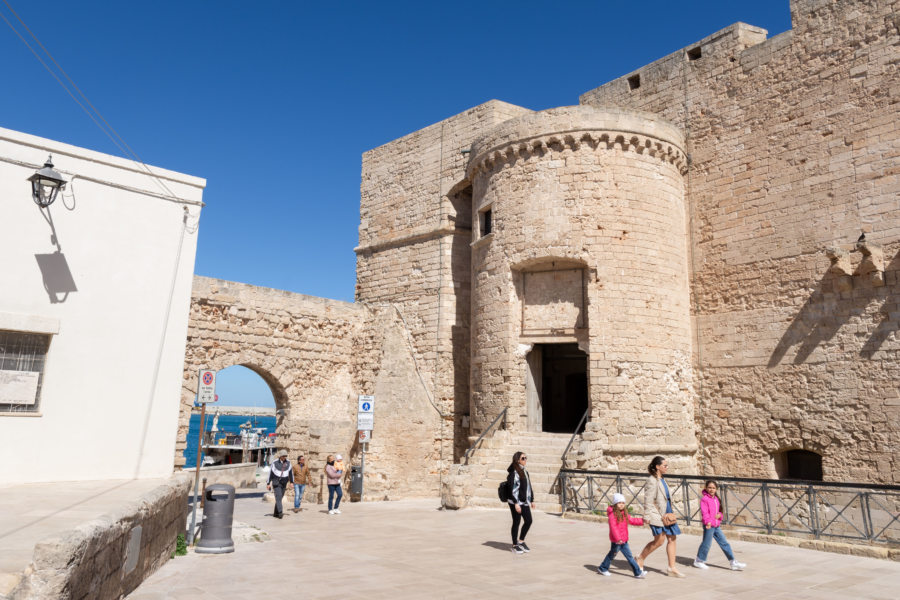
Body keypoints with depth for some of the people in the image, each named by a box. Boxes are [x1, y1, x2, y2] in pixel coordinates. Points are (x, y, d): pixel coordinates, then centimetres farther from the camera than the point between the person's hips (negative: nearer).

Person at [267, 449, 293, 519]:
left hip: (284, 483, 4)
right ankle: (280, 513, -24)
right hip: (276, 482, -4)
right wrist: (268, 483, -2)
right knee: (278, 497, -17)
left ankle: (276, 513, 20)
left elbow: (291, 473, 8)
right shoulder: (275, 463, -7)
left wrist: (291, 482, 4)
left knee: (279, 497, 8)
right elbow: (270, 473, -2)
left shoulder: (288, 463, 2)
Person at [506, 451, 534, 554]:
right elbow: (512, 489, -17)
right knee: (516, 522, 2)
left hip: (525, 502, 8)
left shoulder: (525, 471, 13)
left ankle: (521, 541, 26)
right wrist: (516, 503, -20)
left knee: (528, 520, 8)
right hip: (516, 502, -8)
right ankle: (514, 545, 16)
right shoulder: (514, 473, -13)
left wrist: (532, 500, 18)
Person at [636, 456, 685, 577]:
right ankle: (640, 559, 14)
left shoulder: (662, 480, 13)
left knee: (672, 539, 6)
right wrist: (647, 516, -18)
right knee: (659, 541, -5)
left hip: (666, 514, 9)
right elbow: (648, 499, -17)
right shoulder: (652, 480, -15)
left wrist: (669, 513, 20)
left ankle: (672, 568, 13)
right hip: (656, 515, -9)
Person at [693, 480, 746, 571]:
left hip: (716, 526, 8)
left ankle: (733, 563, 14)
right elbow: (704, 512, -20)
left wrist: (719, 515, -3)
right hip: (709, 526, -8)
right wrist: (708, 522, -34)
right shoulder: (704, 499, -12)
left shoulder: (716, 499, 13)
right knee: (706, 543, -1)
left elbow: (719, 511, 21)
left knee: (724, 543, 8)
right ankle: (699, 561, 15)